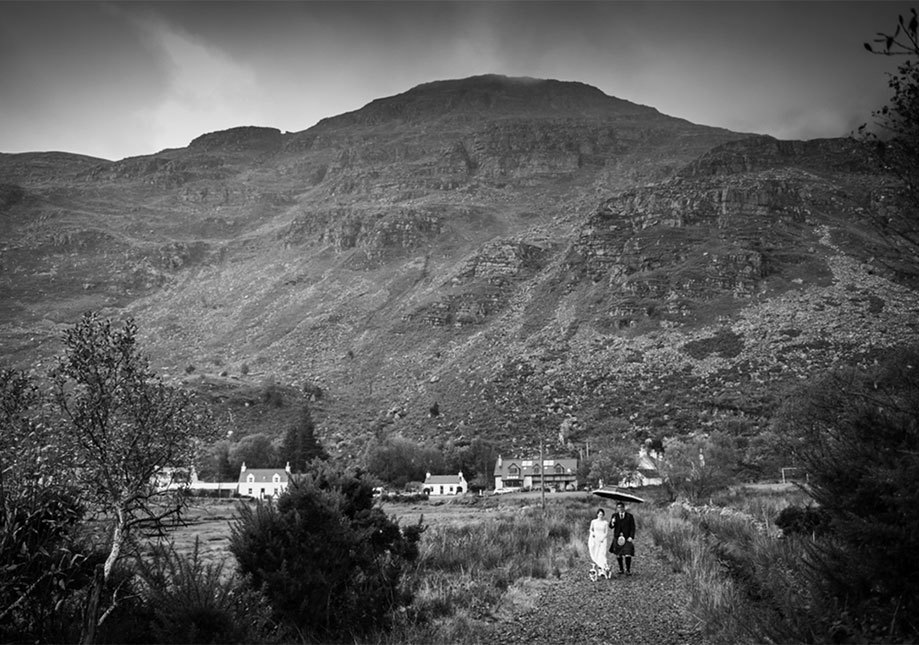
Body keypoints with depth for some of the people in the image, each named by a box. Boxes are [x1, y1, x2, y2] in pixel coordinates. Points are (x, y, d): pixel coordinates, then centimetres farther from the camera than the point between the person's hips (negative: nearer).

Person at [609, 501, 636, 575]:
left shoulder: (629, 516, 2)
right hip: (617, 538, 2)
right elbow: (611, 527, 4)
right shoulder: (615, 516, 8)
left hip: (627, 538, -2)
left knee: (627, 555, -10)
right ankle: (621, 569, 19)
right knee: (618, 555, 4)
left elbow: (632, 527, 2)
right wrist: (612, 522, -18)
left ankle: (628, 570, 3)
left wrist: (631, 537, -8)